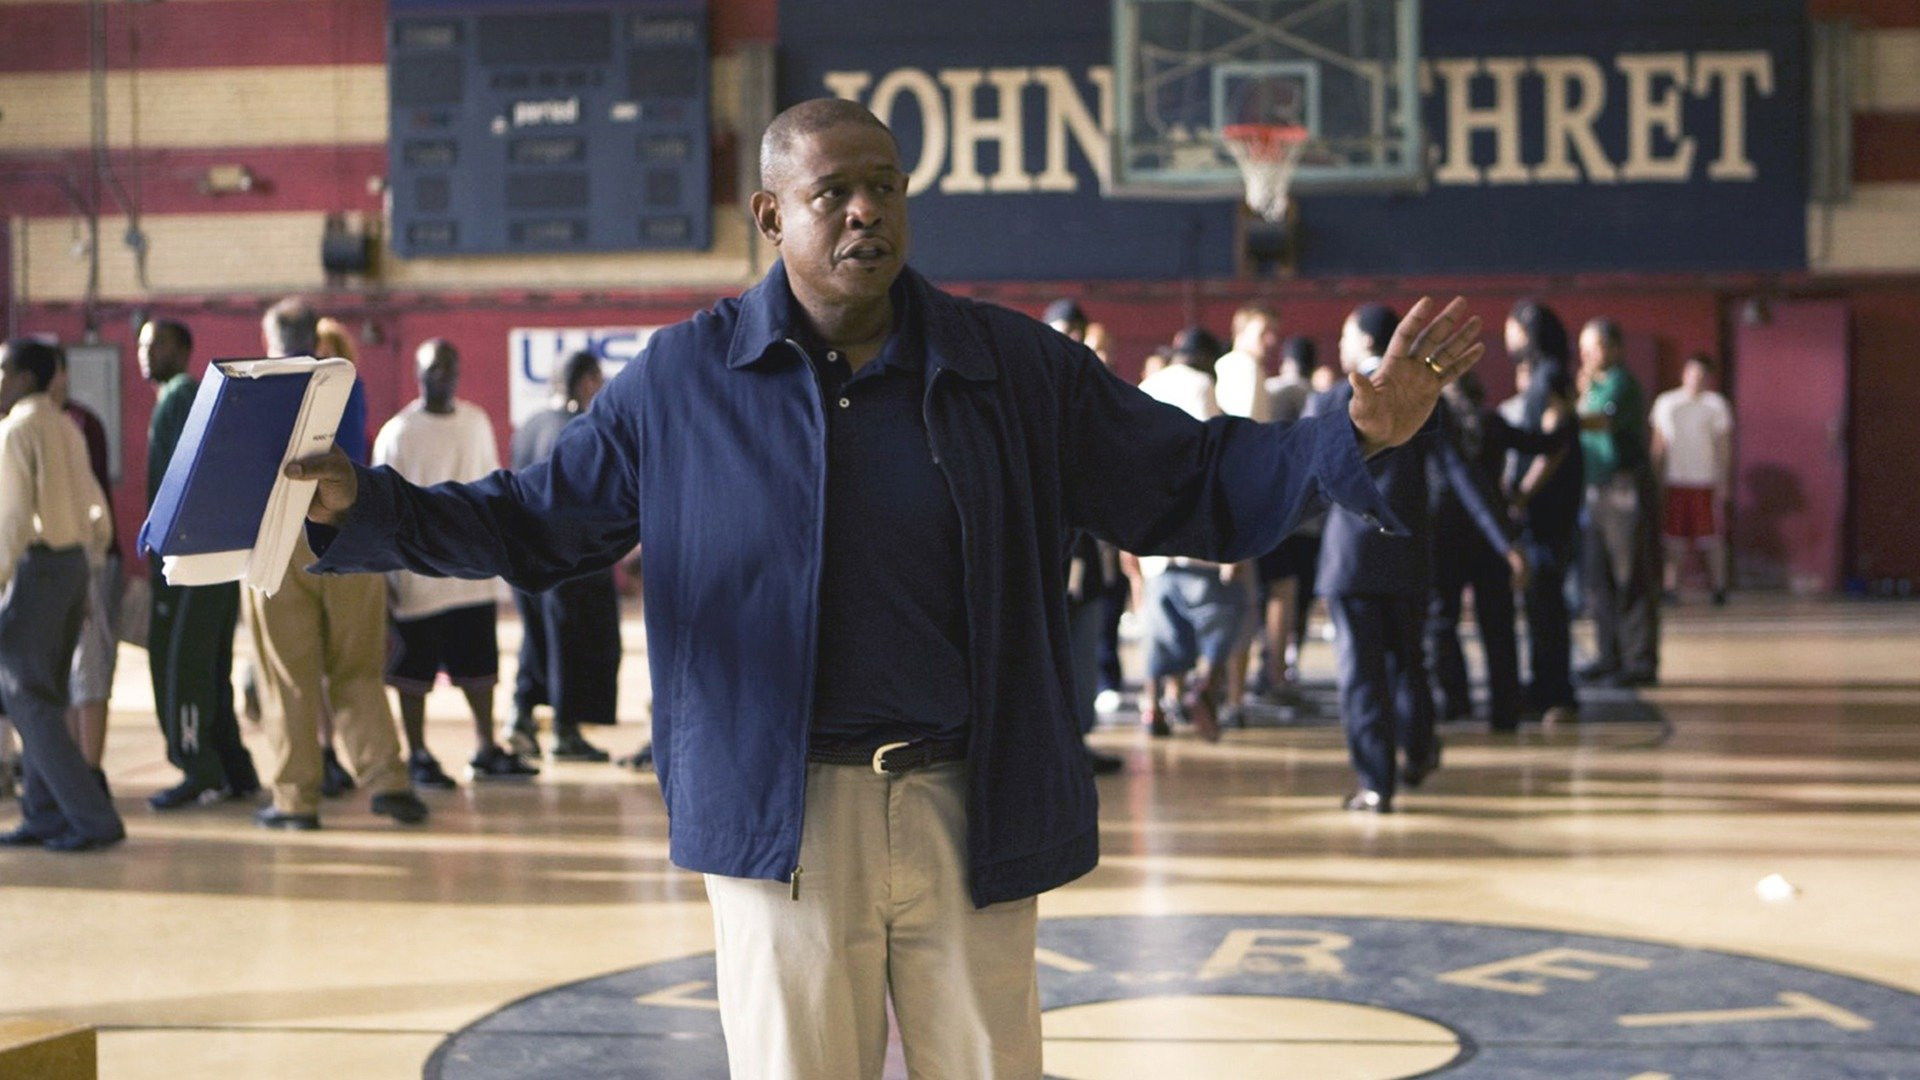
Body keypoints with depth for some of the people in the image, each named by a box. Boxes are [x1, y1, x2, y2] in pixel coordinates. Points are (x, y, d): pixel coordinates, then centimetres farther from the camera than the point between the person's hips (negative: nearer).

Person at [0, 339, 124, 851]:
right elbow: (97, 511, 18)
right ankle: (45, 815, 15)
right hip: (74, 561, 8)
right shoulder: (66, 428, 15)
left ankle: (94, 818, -10)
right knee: (43, 695, 14)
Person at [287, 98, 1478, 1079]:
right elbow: (534, 523, 7)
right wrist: (361, 506, -5)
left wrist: (1357, 435, -6)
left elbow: (1192, 483, 7)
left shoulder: (1017, 368, 5)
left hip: (971, 818, 1)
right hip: (787, 822, -1)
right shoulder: (684, 380, 2)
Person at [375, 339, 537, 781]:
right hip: (420, 574, -5)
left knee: (479, 665, 10)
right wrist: (386, 574, -8)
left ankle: (486, 749, 19)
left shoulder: (476, 422, 9)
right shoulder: (397, 433, -5)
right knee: (414, 670, 2)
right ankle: (417, 754, 11)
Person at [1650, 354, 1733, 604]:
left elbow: (1724, 447, 3)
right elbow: (1659, 445, 13)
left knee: (1712, 537, -2)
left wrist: (1723, 482, -3)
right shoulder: (1665, 403, 10)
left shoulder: (1716, 403, 4)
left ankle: (1718, 586, 5)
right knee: (1674, 539, 1)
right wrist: (1656, 478, 8)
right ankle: (1671, 586, 3)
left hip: (1707, 482, -2)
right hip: (1675, 481, 2)